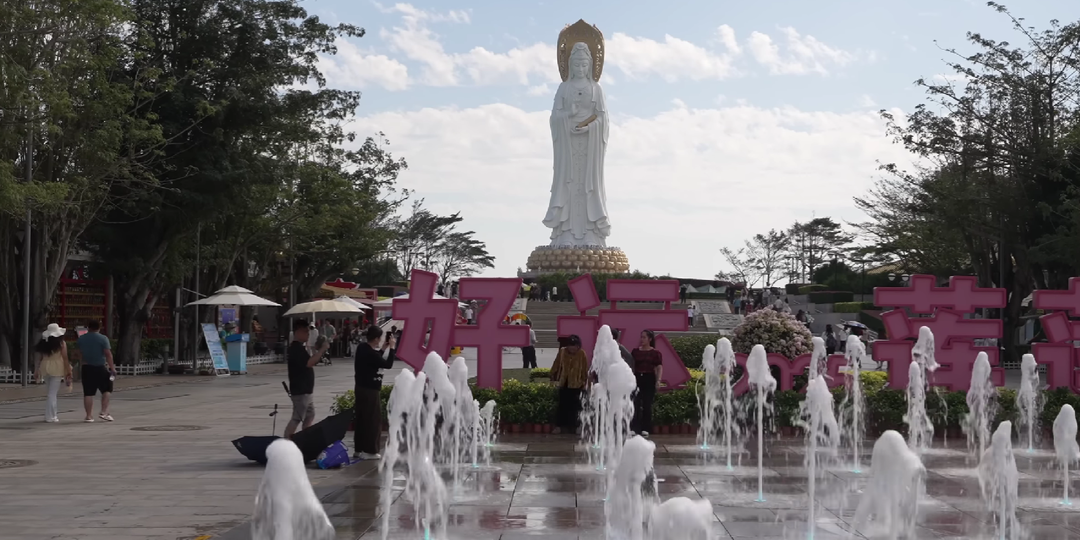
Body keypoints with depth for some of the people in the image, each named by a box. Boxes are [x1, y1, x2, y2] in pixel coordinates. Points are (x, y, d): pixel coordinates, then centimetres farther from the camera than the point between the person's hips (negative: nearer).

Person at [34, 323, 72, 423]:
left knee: (53, 391, 18)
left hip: (45, 368, 4)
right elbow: (65, 358, -5)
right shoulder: (61, 344, -5)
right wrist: (68, 372, 0)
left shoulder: (43, 344, 7)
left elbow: (39, 358, 7)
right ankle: (51, 416, -1)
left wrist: (37, 371, 13)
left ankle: (52, 414, 18)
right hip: (57, 368, -4)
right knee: (53, 393, -2)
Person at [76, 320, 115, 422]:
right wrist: (112, 368, -8)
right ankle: (104, 412, 1)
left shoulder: (81, 339, 5)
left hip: (86, 368, 4)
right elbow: (108, 354, -11)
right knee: (107, 389, 10)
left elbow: (79, 353, 11)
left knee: (88, 393, 5)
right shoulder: (103, 339, -8)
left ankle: (89, 416, 4)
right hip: (100, 368, -3)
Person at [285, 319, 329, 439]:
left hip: (306, 389, 11)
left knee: (310, 416, 18)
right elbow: (309, 363, -28)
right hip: (300, 390, -11)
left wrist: (316, 350, 6)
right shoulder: (296, 348, -18)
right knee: (297, 418, -10)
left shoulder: (301, 347, 15)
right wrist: (322, 349, -23)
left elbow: (310, 361, 19)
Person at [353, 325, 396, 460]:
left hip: (361, 388, 9)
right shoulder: (370, 353, -23)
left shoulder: (362, 348, 5)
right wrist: (392, 348, -10)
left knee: (361, 419, 14)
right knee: (373, 420, 1)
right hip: (370, 390, -9)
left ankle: (359, 449, 19)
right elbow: (388, 364, -18)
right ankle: (370, 451, 5)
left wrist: (383, 349, 10)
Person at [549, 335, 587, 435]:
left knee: (573, 406, 3)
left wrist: (584, 382, 0)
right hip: (563, 383, 2)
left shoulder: (582, 354, -7)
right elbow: (556, 366, 5)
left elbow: (585, 370, -1)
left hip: (576, 384, -2)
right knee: (562, 405, 5)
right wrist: (554, 378, 6)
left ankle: (572, 426, 10)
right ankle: (561, 426, 11)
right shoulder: (562, 352, -3)